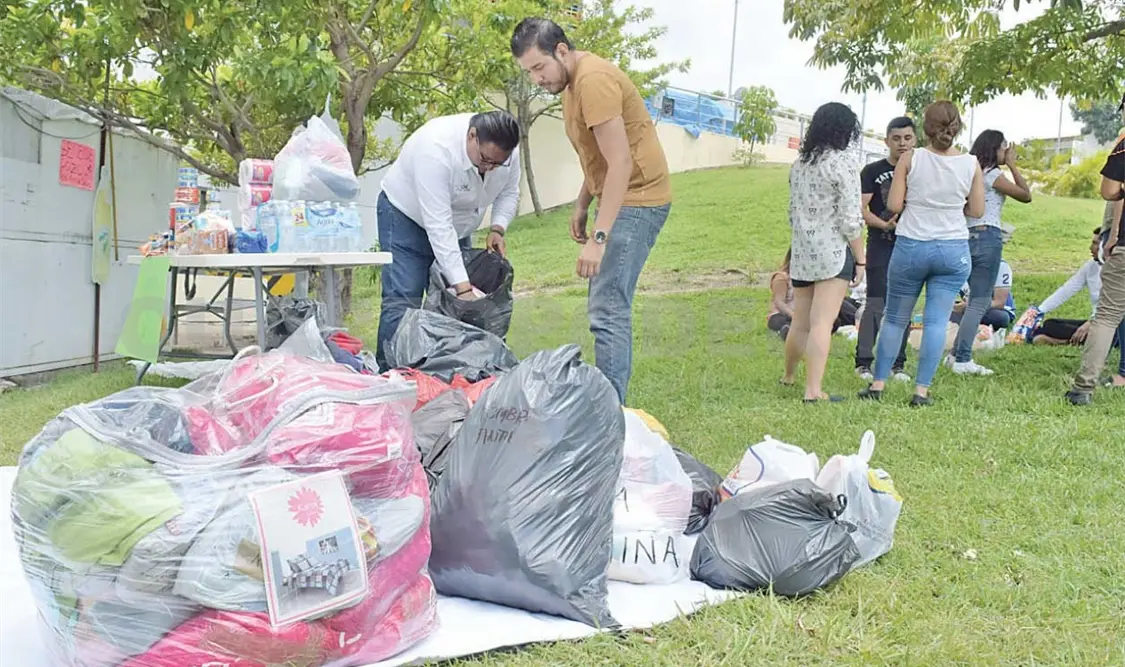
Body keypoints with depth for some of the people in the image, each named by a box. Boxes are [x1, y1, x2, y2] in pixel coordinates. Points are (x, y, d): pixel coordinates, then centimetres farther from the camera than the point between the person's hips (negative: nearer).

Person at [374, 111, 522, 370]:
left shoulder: (505, 151, -18)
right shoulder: (436, 149, -38)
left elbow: (509, 192, 3)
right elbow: (438, 226, -39)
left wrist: (498, 228, -17)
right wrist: (462, 287, -41)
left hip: (456, 222, 6)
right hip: (407, 216, -6)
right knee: (403, 301, -16)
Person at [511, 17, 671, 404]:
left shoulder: (593, 80, -20)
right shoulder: (572, 82, 11)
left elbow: (621, 163, -26)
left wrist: (598, 237, -28)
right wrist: (581, 206, 16)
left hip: (637, 200, -10)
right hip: (617, 198, 10)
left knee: (607, 309, -13)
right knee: (611, 304, 11)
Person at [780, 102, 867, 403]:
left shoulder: (799, 163, 12)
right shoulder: (842, 163, -9)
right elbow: (850, 218, -11)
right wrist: (860, 258, -4)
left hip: (801, 252, 6)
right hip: (833, 253, -6)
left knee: (800, 322, 19)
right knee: (822, 323, -8)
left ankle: (788, 376, 33)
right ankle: (813, 390, -10)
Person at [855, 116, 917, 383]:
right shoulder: (873, 171, 0)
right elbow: (861, 209, -7)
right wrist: (885, 224, -22)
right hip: (881, 245, -4)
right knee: (876, 303, -9)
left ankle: (897, 363, 16)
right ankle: (863, 362, -3)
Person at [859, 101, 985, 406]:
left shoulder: (910, 159, -6)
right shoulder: (971, 164, -1)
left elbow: (893, 205, -6)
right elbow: (977, 210, 5)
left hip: (911, 247, -1)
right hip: (954, 250, 1)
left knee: (895, 318, 11)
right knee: (936, 322, 4)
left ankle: (878, 384, 14)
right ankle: (922, 390, 4)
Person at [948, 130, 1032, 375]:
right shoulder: (993, 174, -6)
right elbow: (1026, 196, -2)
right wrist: (1012, 165, 2)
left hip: (968, 237, 8)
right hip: (987, 237, -8)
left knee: (980, 300, 15)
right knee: (980, 302, -6)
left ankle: (958, 354, 14)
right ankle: (962, 360, -7)